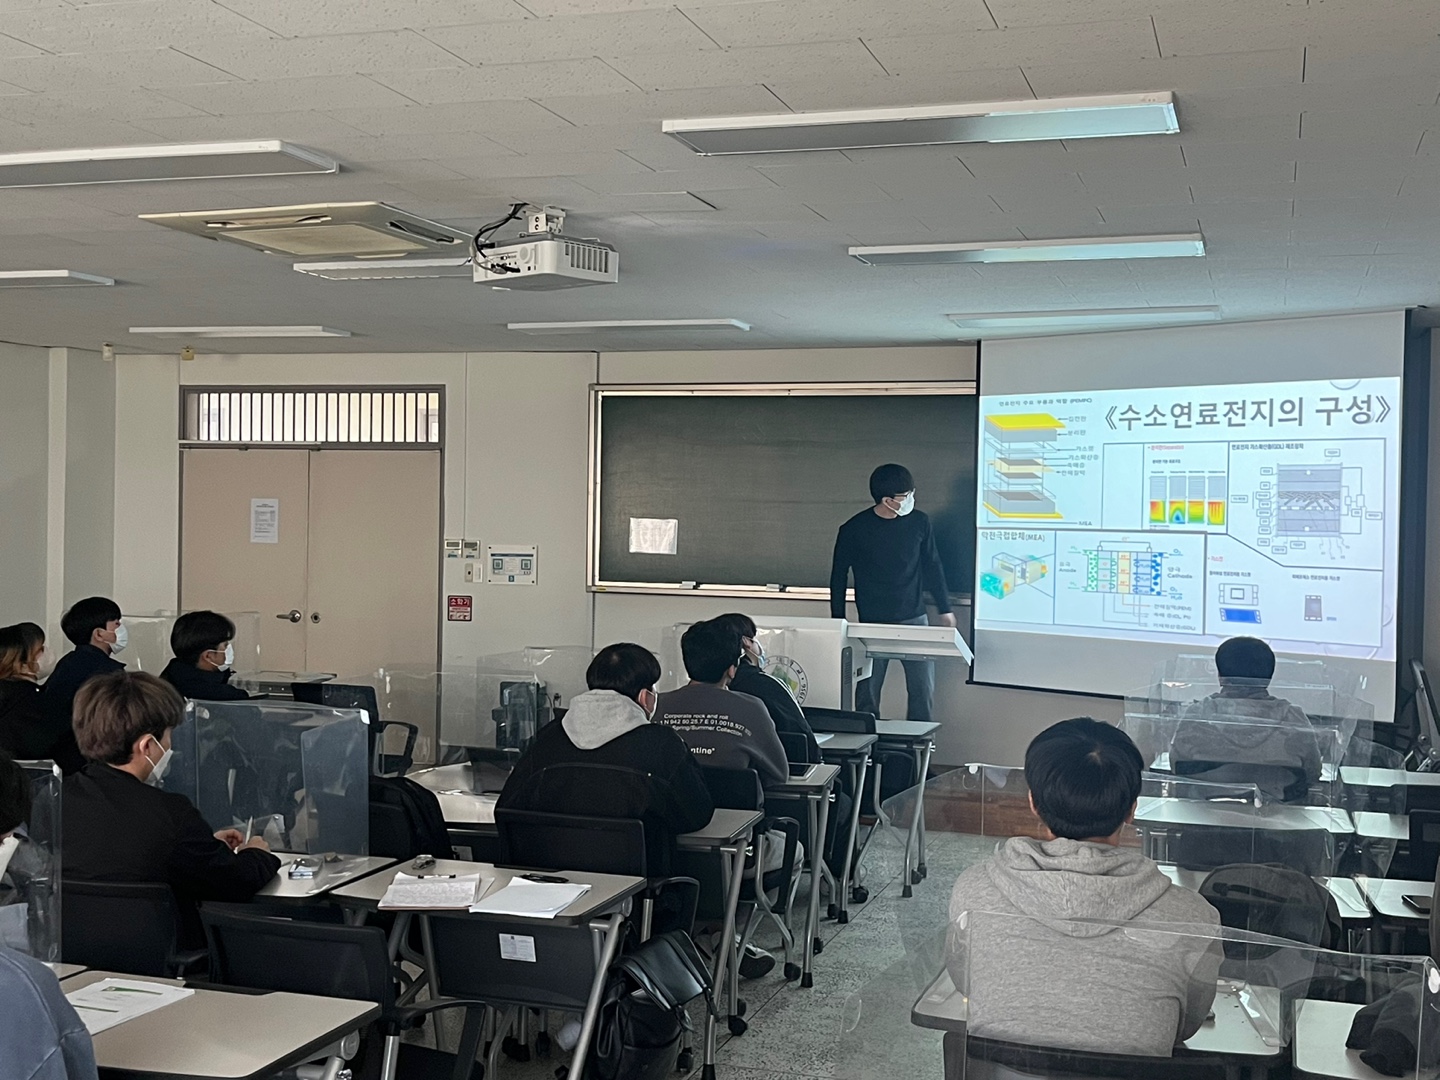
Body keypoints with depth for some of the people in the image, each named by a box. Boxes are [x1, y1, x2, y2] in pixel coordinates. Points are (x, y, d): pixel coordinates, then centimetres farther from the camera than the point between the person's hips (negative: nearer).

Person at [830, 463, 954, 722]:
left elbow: (933, 567, 10)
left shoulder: (919, 522, -1)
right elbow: (839, 576, 2)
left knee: (923, 690, 2)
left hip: (915, 620, 2)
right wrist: (838, 622, 4)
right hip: (872, 623, -2)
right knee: (867, 693, 3)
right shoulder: (853, 530, -8)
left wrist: (944, 609, 12)